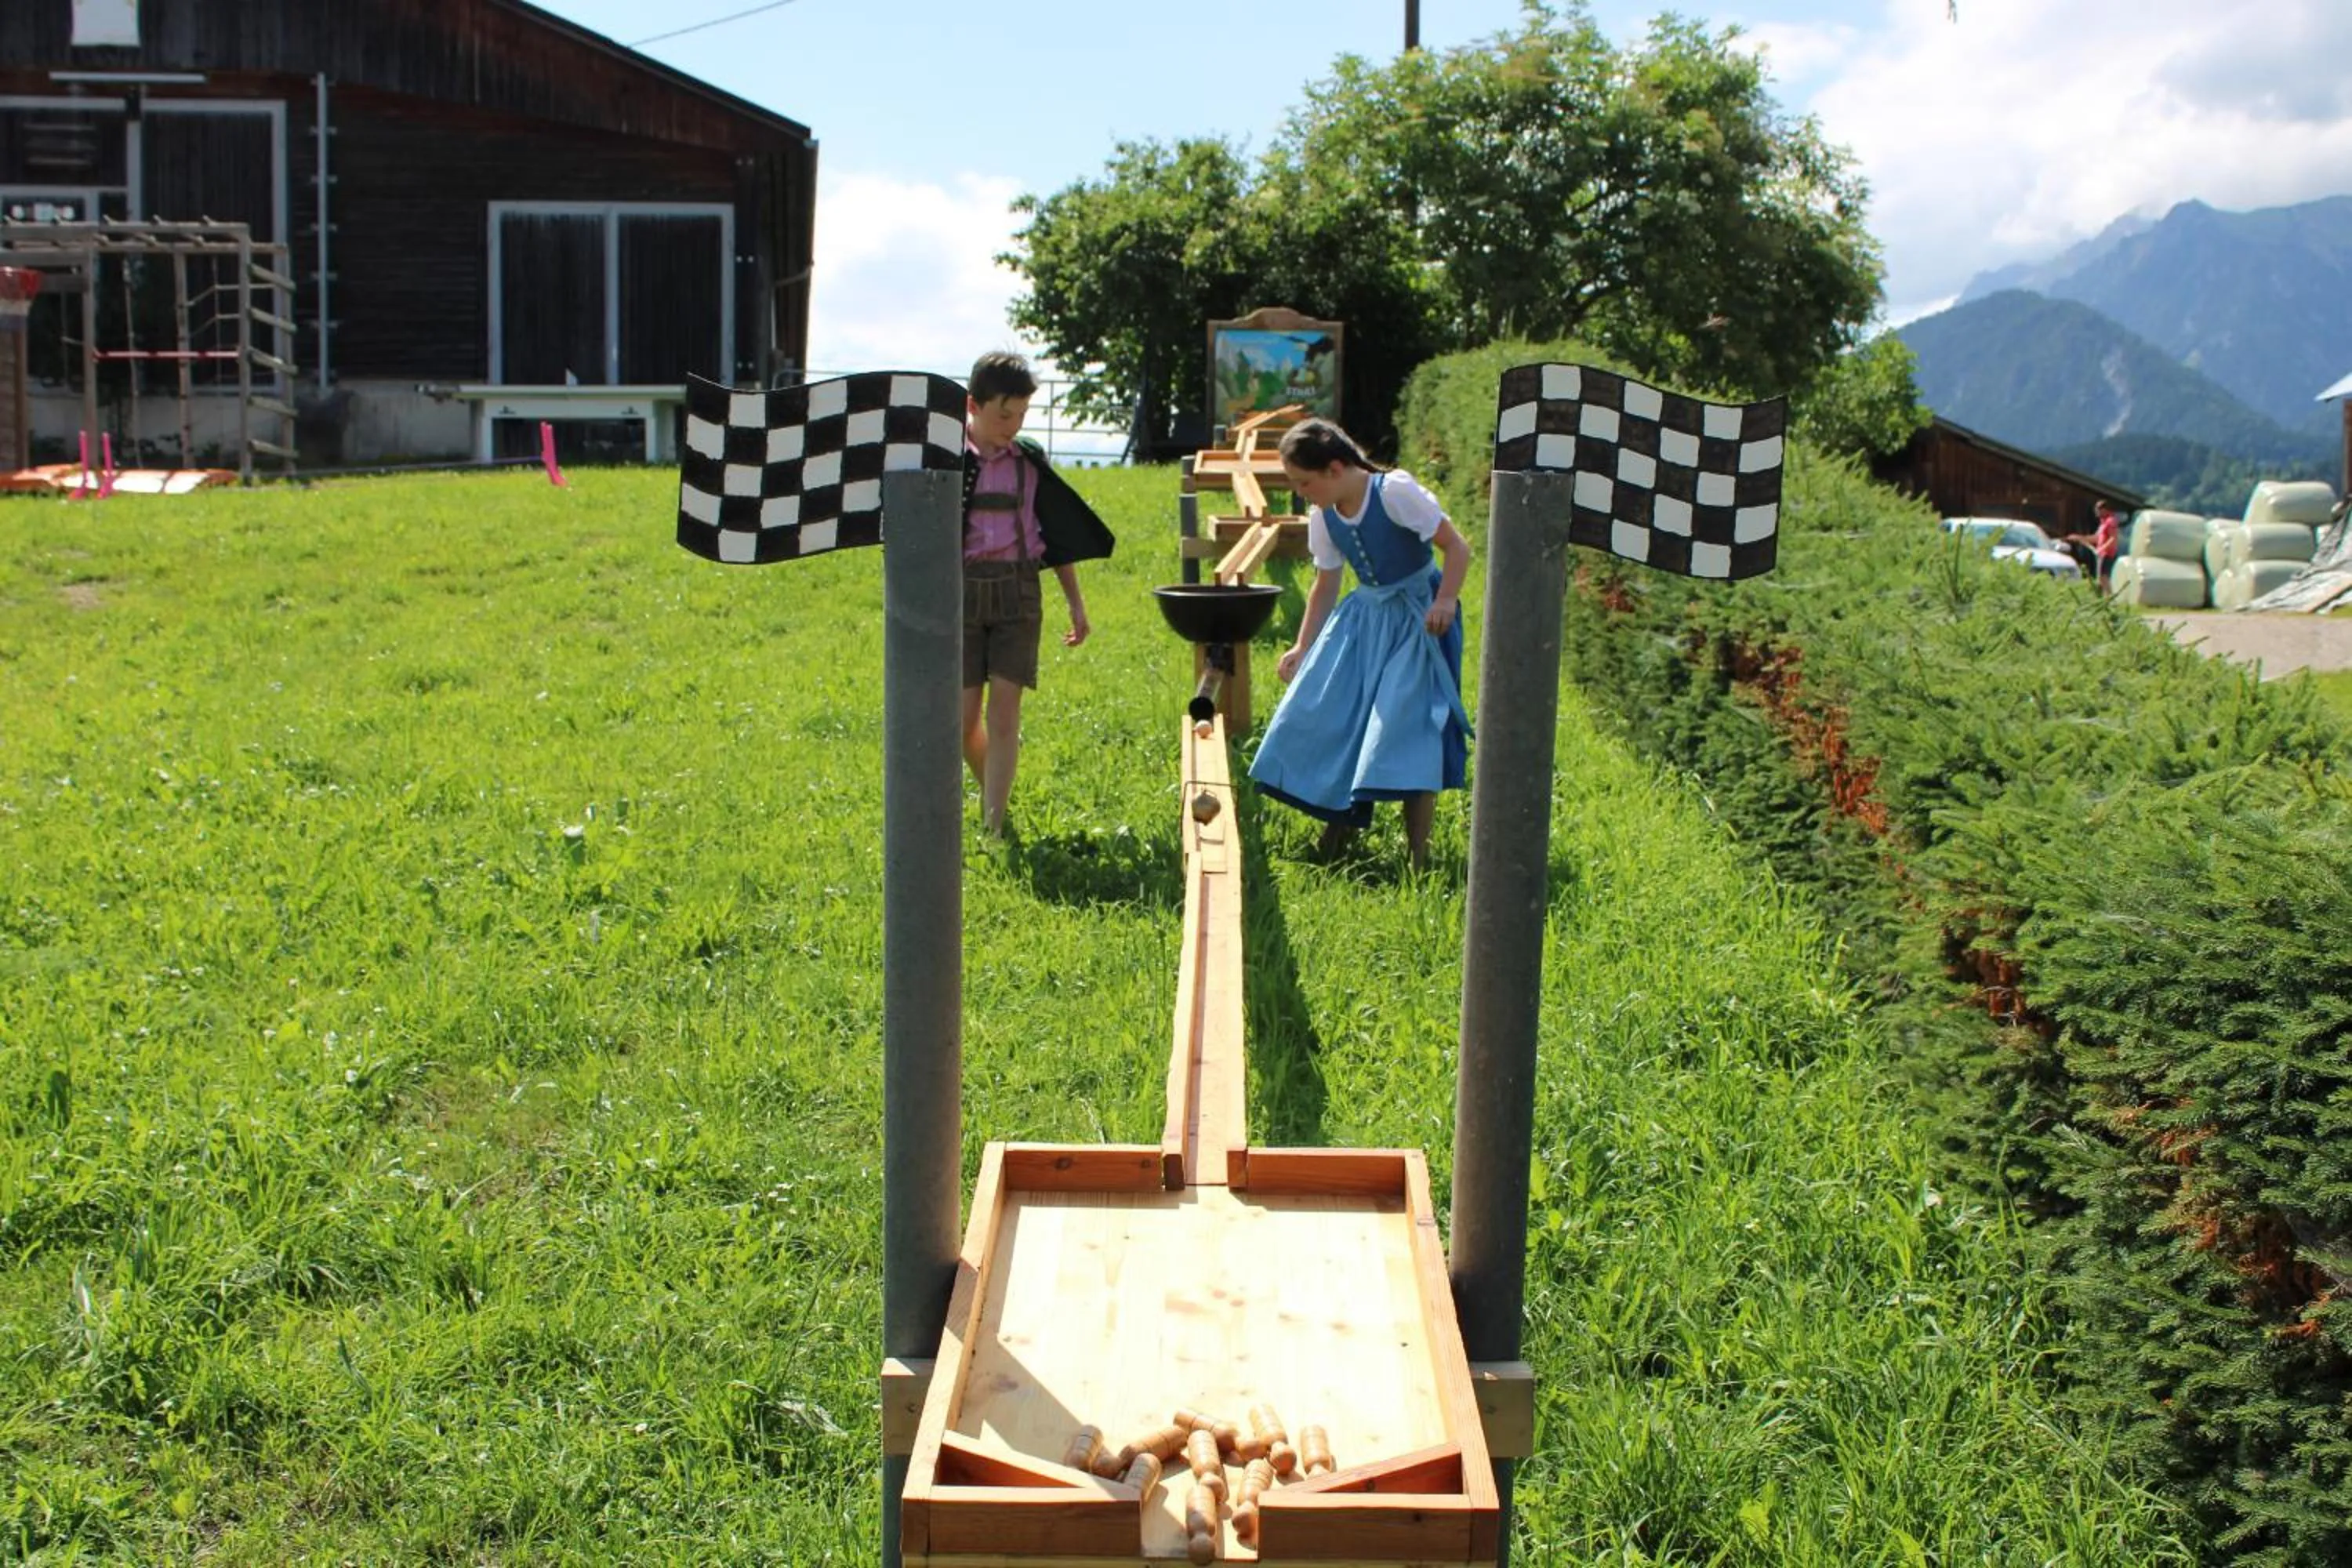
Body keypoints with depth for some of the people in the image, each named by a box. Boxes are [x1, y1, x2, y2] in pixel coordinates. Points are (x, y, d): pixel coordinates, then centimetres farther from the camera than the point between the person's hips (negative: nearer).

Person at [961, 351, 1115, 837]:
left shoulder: (1030, 462, 6)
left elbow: (1062, 535, 15)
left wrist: (1076, 603, 16)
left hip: (1018, 592, 1)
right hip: (959, 589, -1)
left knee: (1004, 711, -5)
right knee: (965, 715, 3)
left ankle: (994, 825, -2)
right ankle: (992, 793, 30)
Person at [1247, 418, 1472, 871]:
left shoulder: (1396, 491, -20)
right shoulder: (1323, 518, 0)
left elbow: (1457, 547, -17)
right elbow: (1325, 586, 12)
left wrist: (1445, 602, -31)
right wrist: (1302, 650, 11)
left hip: (1416, 620, -7)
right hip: (1364, 616, 7)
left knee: (1408, 723, -12)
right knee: (1328, 716, 1)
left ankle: (1418, 852, -6)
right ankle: (1340, 827, 19)